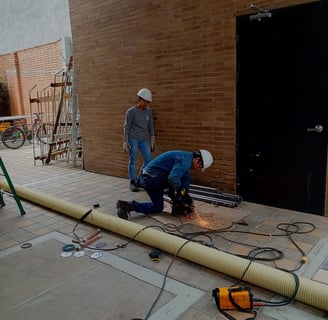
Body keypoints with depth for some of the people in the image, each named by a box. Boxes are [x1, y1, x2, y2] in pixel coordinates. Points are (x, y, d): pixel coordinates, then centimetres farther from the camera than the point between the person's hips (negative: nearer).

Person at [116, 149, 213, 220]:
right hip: (153, 179, -10)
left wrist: (184, 194, 23)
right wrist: (181, 189, -10)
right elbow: (172, 178, -29)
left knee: (157, 207, 19)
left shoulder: (184, 156, 17)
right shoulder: (186, 160, -15)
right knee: (185, 176, -5)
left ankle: (130, 205, 9)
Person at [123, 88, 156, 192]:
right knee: (133, 161, -2)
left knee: (148, 161, -1)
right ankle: (132, 183, 9)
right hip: (133, 139, -4)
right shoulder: (131, 111, -3)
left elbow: (151, 127, 11)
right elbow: (126, 127, -3)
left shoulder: (149, 111, 8)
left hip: (144, 140, 4)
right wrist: (125, 142, -8)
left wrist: (152, 142, 9)